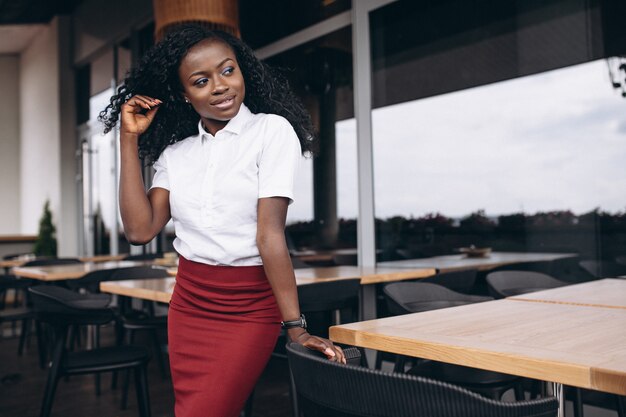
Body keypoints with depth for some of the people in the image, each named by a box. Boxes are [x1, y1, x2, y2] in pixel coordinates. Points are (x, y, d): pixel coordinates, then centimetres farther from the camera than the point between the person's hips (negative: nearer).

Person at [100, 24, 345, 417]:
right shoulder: (175, 152, 6)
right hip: (188, 303, 5)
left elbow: (270, 233, -15)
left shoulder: (272, 130, -9)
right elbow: (140, 229, -5)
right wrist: (130, 139, -3)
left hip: (251, 307, -5)